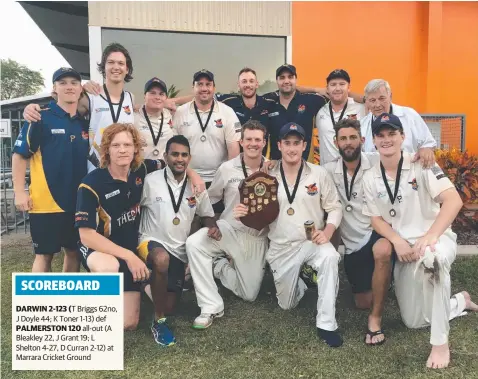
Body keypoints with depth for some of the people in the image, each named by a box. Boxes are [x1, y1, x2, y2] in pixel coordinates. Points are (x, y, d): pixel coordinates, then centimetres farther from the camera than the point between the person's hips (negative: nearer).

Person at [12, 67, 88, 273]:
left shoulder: (84, 123, 9)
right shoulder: (41, 118, -6)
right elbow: (20, 155, -7)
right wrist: (20, 192, -13)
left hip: (78, 201, 5)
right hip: (46, 201, -5)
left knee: (75, 251, 13)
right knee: (44, 255, 3)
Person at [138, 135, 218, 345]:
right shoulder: (151, 180, -8)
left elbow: (207, 215, 12)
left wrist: (213, 227, -10)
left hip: (178, 250, 4)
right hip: (152, 241, -4)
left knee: (169, 307, 4)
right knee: (162, 259, -41)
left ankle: (154, 284, 39)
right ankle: (159, 321, -22)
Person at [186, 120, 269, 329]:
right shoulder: (227, 168, -3)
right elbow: (209, 198, 8)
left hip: (257, 237, 1)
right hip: (229, 229, 0)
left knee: (249, 294, 5)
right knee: (194, 243, -31)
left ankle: (220, 267, 32)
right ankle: (211, 307, -18)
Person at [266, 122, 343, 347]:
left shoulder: (319, 173, -3)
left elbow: (334, 207, -1)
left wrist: (327, 232, -19)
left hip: (312, 242, -1)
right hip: (281, 248, 2)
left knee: (330, 256, -37)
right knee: (287, 304, 8)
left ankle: (326, 324, -24)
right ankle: (300, 281, 44)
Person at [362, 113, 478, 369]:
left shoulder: (421, 165, -11)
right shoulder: (370, 178, 0)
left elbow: (454, 200, -21)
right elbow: (376, 219, 2)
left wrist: (430, 236, -34)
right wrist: (398, 241, -17)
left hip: (437, 239, -4)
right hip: (403, 248, 5)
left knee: (430, 257, -43)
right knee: (414, 322, 9)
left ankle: (440, 343, -27)